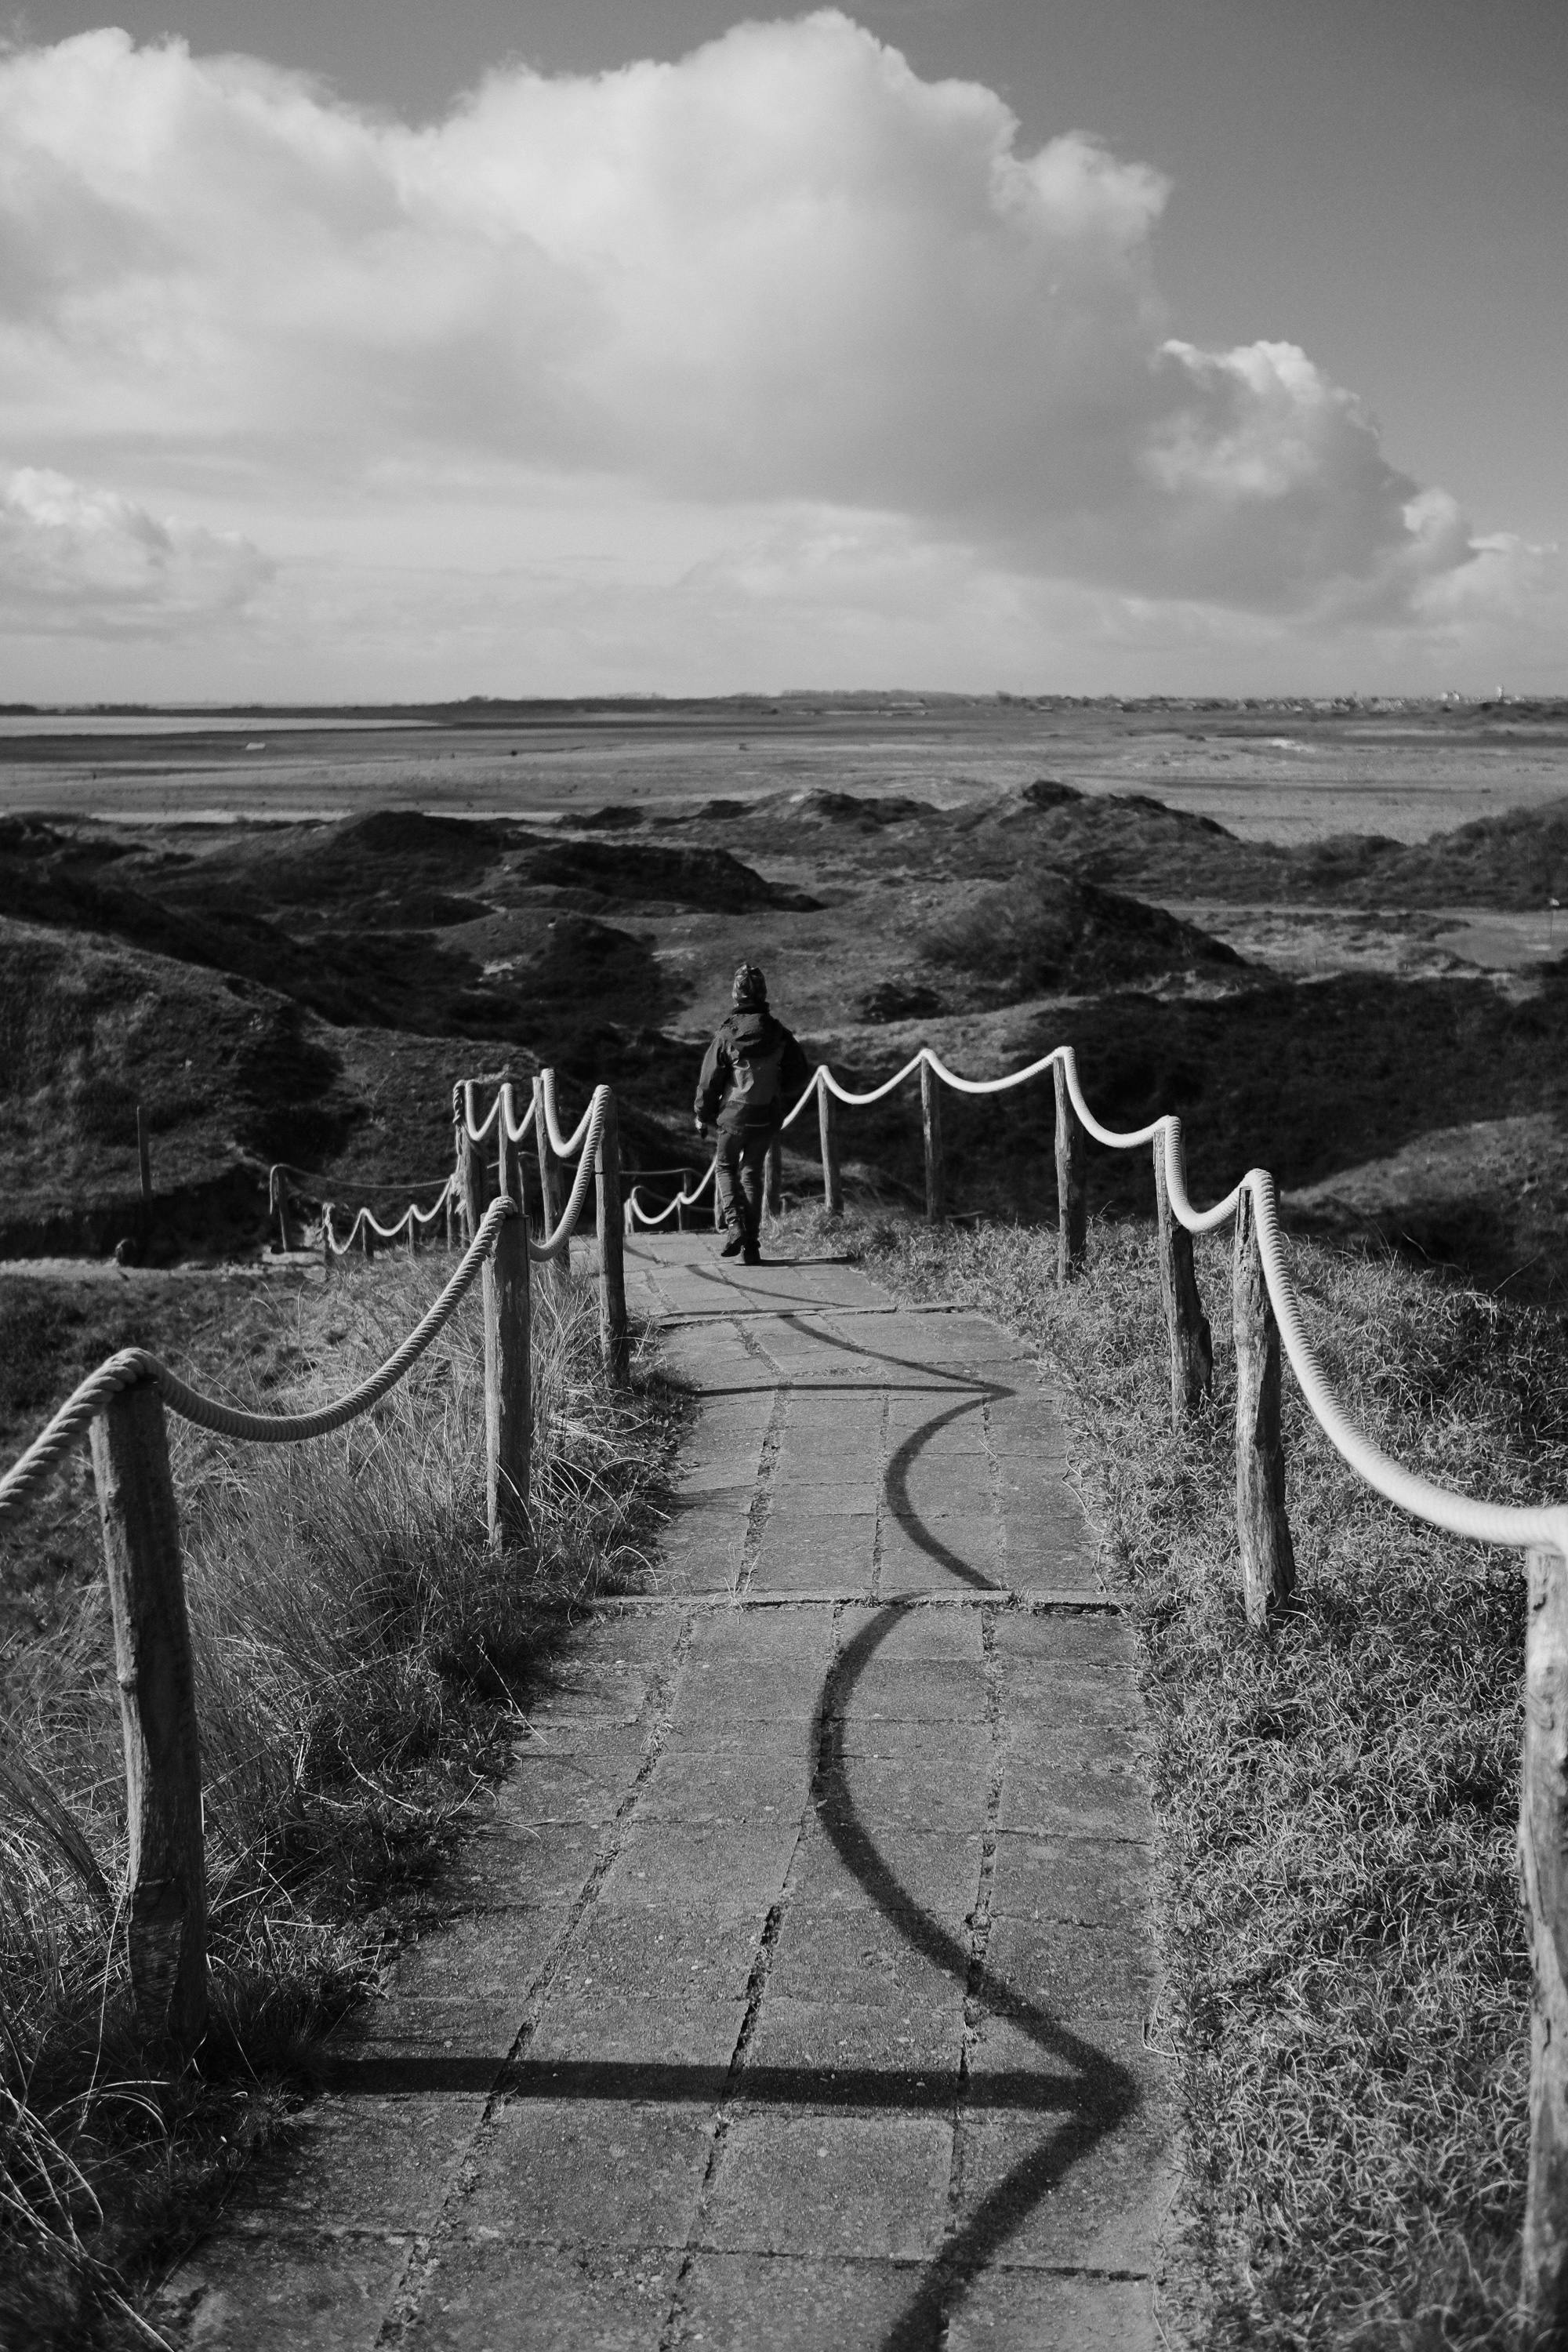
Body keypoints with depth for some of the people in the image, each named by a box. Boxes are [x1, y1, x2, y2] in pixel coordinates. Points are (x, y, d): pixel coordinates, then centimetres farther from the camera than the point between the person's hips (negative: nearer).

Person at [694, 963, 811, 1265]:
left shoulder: (727, 1034, -14)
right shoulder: (779, 1034, -4)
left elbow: (709, 1080, -8)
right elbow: (802, 1076, 4)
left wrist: (703, 1116, 6)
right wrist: (782, 1103, 20)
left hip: (734, 1115, -3)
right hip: (768, 1118, 3)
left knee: (727, 1167, 18)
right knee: (752, 1173, 15)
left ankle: (735, 1226, -2)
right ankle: (750, 1244, 11)